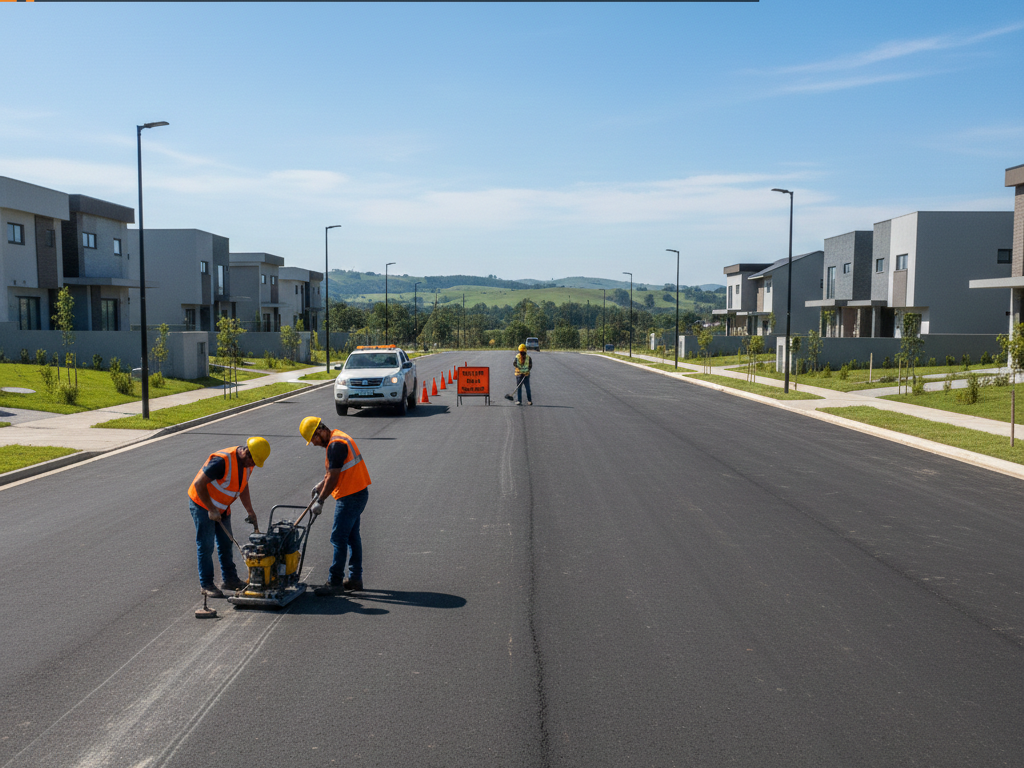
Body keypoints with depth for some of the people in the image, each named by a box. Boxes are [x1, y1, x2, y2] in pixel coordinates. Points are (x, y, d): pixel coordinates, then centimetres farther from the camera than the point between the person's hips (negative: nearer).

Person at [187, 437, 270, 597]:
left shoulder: (247, 463, -4)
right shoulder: (222, 461, -32)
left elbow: (243, 485, 13)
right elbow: (199, 484, -29)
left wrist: (250, 510, 7)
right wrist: (211, 510, -24)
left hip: (222, 508, 8)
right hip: (202, 504, -8)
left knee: (226, 543, 12)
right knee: (205, 546, -3)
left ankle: (229, 579, 22)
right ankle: (206, 584, 6)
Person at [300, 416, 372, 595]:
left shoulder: (336, 444, -19)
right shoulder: (337, 438, 15)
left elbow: (333, 477, -20)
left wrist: (320, 501, -15)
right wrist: (320, 485, 18)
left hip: (350, 497, -11)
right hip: (357, 494, 11)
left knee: (339, 538, -7)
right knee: (352, 537, 15)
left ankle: (335, 582, -2)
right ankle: (355, 578, 21)